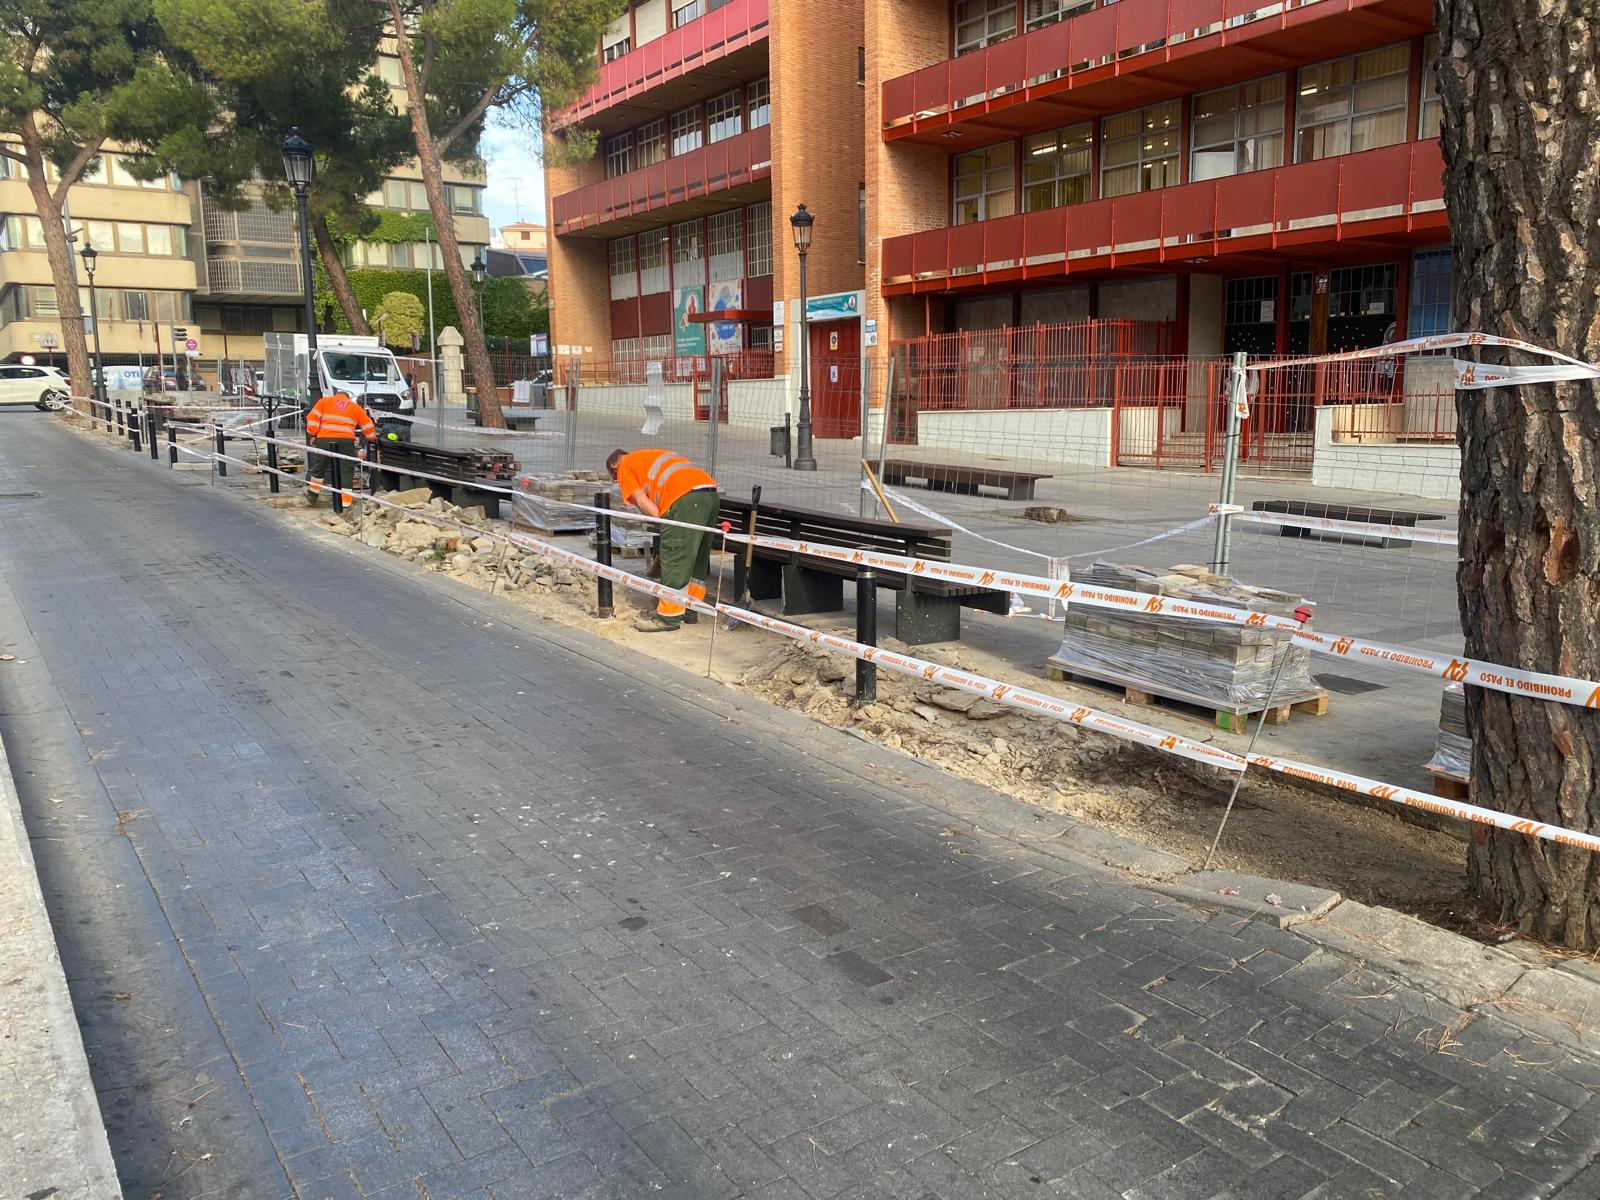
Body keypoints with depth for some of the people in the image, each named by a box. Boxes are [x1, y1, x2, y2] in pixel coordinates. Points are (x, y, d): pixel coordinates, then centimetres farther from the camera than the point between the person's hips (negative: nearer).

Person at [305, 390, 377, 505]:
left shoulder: (324, 401, 20)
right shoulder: (355, 407, 22)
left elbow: (313, 417, 9)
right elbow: (368, 427, 22)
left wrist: (313, 435, 9)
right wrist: (372, 438, 37)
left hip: (325, 438, 1)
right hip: (346, 440, -1)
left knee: (319, 467, 18)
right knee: (346, 472, 3)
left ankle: (313, 494, 31)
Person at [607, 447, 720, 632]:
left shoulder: (625, 466, 17)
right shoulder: (652, 456, 39)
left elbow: (642, 502, 3)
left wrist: (663, 521, 5)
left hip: (685, 498, -8)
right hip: (711, 493, 8)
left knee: (674, 560, -3)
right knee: (698, 558, 16)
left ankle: (668, 617, 1)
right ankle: (689, 611, 25)